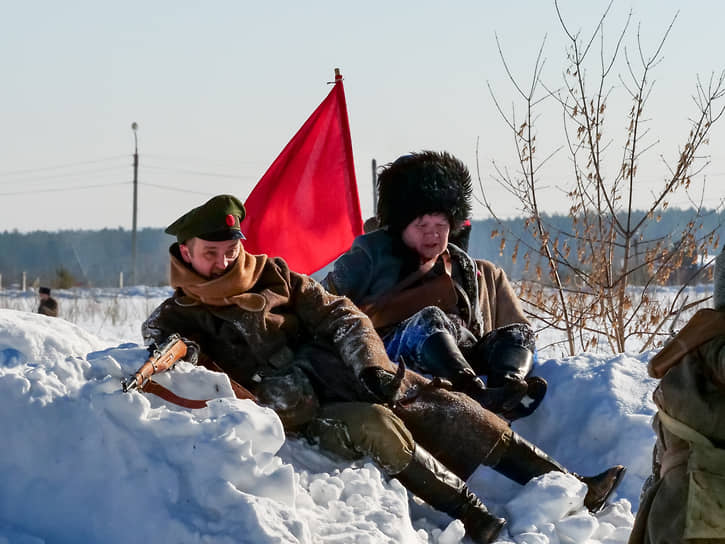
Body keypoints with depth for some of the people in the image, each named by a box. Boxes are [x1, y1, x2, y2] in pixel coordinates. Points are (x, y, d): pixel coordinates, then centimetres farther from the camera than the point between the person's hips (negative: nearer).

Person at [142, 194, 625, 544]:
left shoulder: (272, 275, 14)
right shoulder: (178, 318, 6)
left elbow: (338, 316, 9)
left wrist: (373, 366, -6)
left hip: (348, 374, 4)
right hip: (301, 415, -4)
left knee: (447, 408, -13)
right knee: (374, 426, -33)